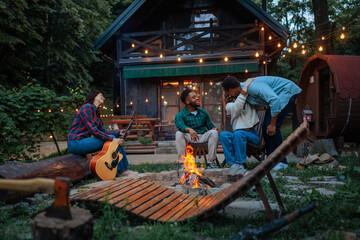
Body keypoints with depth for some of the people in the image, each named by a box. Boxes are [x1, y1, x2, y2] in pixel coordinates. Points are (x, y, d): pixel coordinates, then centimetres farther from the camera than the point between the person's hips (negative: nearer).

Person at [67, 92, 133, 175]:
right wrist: (112, 139, -22)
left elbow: (102, 131, 15)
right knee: (110, 138, -17)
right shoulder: (87, 107, -10)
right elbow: (93, 130, -20)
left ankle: (125, 169, -2)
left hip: (82, 142, 9)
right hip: (75, 143, -9)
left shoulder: (95, 112, 19)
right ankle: (123, 170, -10)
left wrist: (118, 133, 0)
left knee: (114, 137, -1)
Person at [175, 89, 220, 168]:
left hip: (203, 137, 3)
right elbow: (180, 125, -22)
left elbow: (210, 126, 17)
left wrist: (214, 128, -10)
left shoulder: (203, 112, 17)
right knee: (178, 134, -31)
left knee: (214, 132, -25)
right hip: (189, 138, -3)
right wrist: (189, 129, -45)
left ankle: (211, 162, -22)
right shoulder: (180, 115, 1)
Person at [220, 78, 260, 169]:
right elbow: (237, 108, -16)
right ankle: (232, 163, -28)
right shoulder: (229, 106, 6)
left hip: (253, 135, 0)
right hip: (238, 135, 1)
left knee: (238, 133, -33)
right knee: (223, 134, -29)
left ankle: (240, 164, -27)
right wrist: (245, 87, -18)